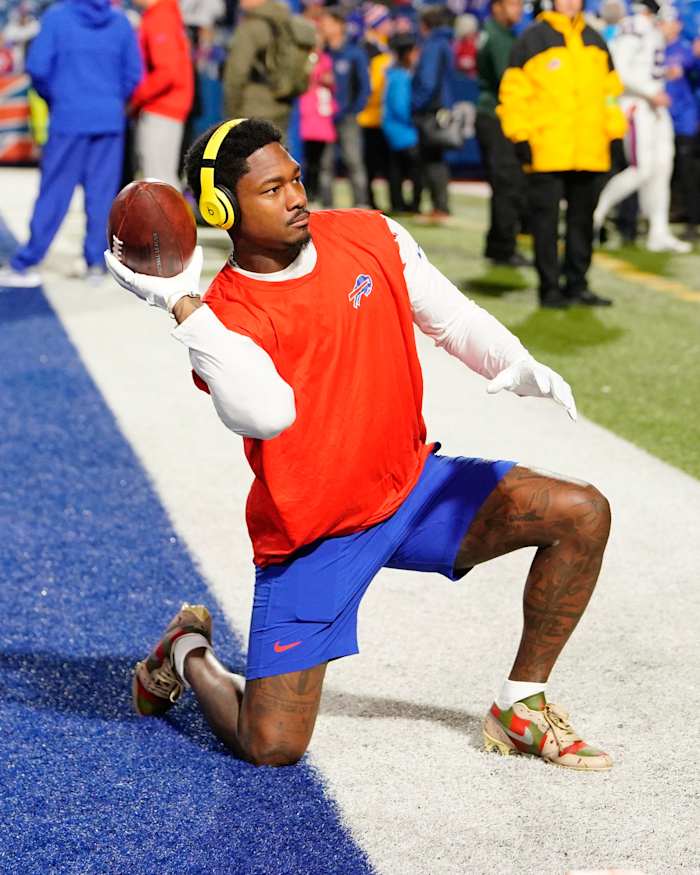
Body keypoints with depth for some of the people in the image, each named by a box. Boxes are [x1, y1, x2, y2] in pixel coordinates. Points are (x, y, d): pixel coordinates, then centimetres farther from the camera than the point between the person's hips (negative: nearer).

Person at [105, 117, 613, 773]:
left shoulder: (372, 237, -3)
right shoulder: (220, 319, -18)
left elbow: (450, 318, 8)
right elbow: (266, 414, -38)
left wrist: (516, 366, -12)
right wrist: (181, 303, -37)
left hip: (411, 485, 5)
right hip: (309, 539, -5)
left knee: (581, 515, -12)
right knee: (270, 747, -10)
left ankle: (520, 707, 4)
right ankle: (187, 654, 25)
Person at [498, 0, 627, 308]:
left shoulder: (595, 41, 15)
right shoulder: (532, 40, -1)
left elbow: (610, 89, 20)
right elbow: (515, 90, -4)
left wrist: (615, 133, 13)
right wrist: (521, 137, -9)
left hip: (590, 153, 5)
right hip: (546, 152, -5)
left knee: (582, 219, 9)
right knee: (546, 221, -2)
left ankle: (577, 284, 18)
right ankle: (550, 288, 3)